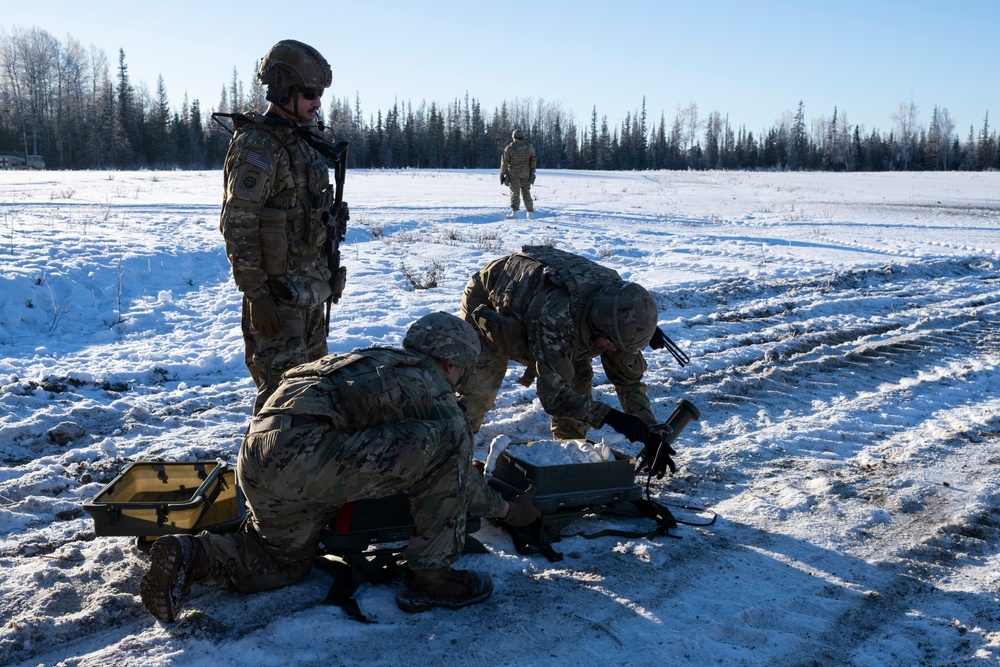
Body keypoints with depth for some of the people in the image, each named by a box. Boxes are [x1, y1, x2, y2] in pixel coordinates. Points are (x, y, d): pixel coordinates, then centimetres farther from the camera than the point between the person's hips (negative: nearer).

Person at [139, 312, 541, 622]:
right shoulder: (431, 387, 4)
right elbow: (458, 479, 11)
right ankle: (429, 577, 2)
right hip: (304, 457, -9)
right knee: (449, 442, -7)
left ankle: (191, 556, 11)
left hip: (256, 461, 9)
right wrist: (508, 509, 28)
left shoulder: (379, 361, 27)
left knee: (286, 562, 32)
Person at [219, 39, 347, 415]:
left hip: (310, 290, 9)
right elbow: (238, 228, -20)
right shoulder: (256, 147, -17)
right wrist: (256, 296, -22)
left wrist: (326, 279, 20)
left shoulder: (300, 141, 12)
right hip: (279, 295, -9)